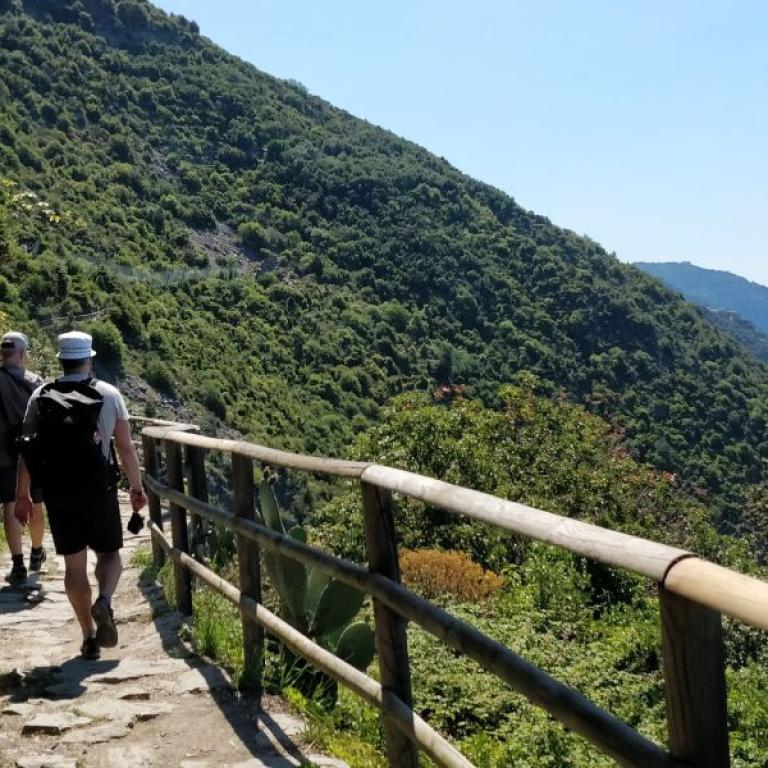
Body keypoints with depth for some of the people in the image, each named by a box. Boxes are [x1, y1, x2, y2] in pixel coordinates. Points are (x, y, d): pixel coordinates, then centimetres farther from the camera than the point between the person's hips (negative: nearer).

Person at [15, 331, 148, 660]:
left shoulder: (40, 397, 1)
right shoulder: (108, 395, -3)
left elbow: (27, 450, 2)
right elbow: (126, 448, -3)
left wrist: (22, 494, 11)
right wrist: (137, 488, 8)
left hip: (58, 496, 2)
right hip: (100, 492, -1)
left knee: (74, 565, 10)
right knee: (109, 554, 15)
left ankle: (89, 637, 13)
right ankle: (104, 602, -14)